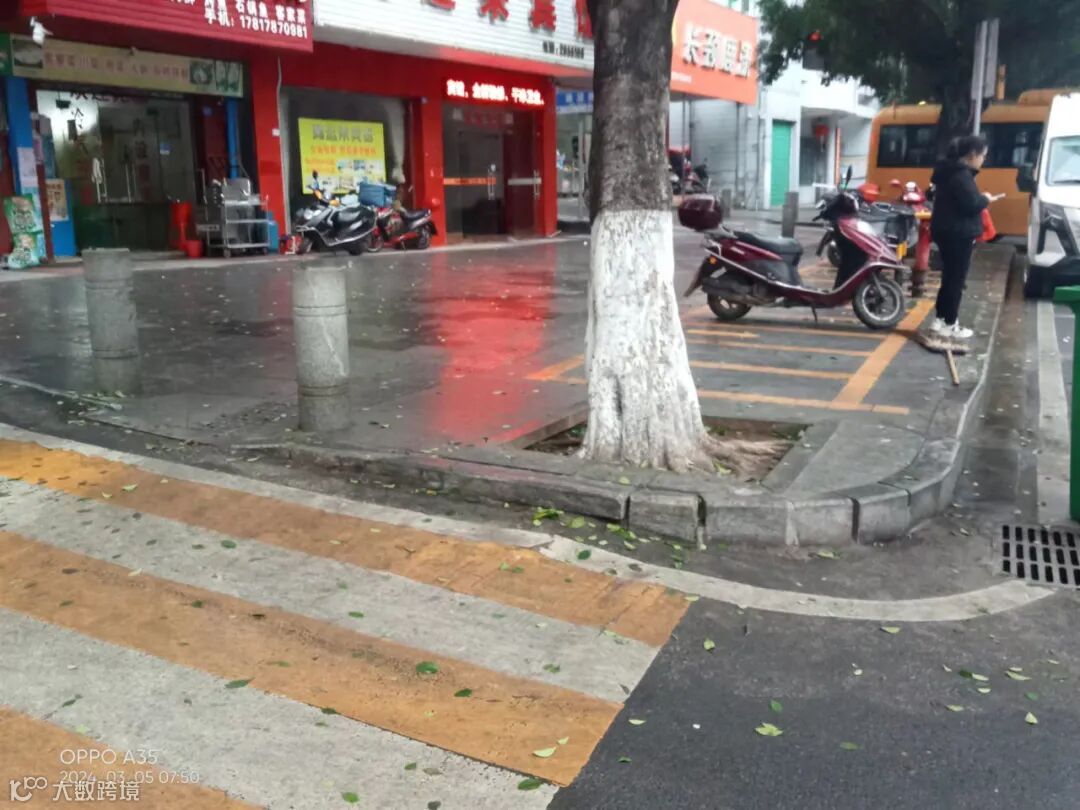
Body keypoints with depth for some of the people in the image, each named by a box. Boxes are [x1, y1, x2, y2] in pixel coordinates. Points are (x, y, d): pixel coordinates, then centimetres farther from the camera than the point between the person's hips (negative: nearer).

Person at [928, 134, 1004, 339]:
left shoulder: (950, 171, 13)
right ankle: (949, 325, 2)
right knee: (956, 280, -3)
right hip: (959, 235, -10)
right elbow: (971, 204, -24)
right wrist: (986, 199, -5)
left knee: (949, 278, 16)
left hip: (947, 232, 10)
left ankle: (940, 320, 21)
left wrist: (981, 198, 11)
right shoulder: (961, 175, -18)